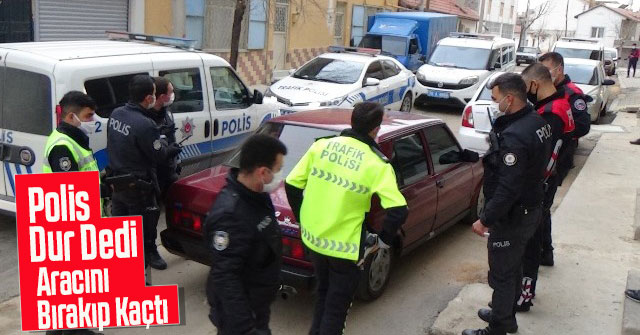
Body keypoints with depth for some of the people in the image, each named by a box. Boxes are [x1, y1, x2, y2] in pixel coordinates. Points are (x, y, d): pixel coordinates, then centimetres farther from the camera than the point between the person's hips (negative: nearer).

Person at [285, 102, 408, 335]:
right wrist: (384, 240, -5)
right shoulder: (377, 164, -14)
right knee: (337, 305, 15)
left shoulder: (321, 145, -2)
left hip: (313, 237, 5)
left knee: (323, 293, 29)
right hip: (345, 245, -5)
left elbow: (292, 185, 2)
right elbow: (399, 211, -21)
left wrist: (302, 220, 14)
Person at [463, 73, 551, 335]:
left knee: (502, 275, 5)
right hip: (530, 209, 10)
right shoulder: (537, 122, 2)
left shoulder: (514, 136, -29)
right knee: (513, 268, 24)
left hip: (512, 216, -10)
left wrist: (485, 220, -22)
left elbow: (508, 188, -30)